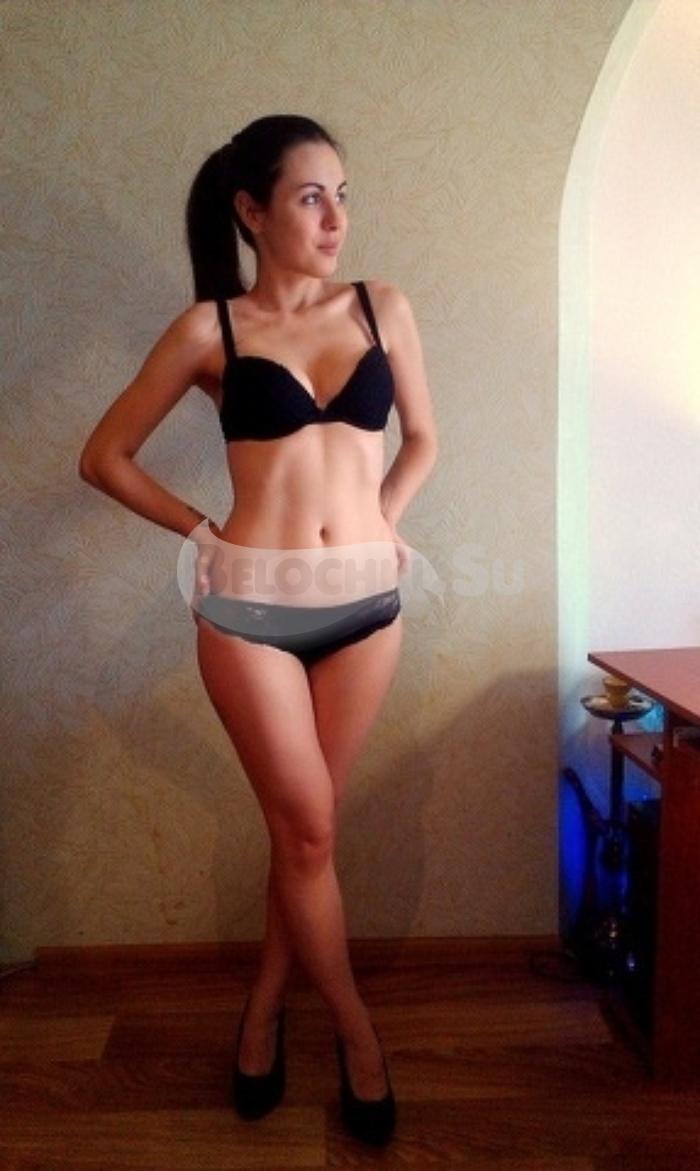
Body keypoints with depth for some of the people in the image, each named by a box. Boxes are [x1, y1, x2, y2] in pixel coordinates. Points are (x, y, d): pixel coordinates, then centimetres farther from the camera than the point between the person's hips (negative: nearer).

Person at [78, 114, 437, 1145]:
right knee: (306, 828, 4)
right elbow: (105, 457, 6)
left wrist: (377, 522, 7)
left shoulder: (382, 308, 7)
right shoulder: (209, 329, 0)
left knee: (305, 823, 13)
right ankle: (356, 1028, 29)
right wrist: (204, 531, 1)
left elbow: (423, 438, 19)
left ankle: (264, 1010, 36)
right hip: (251, 606, -2)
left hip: (366, 603, 3)